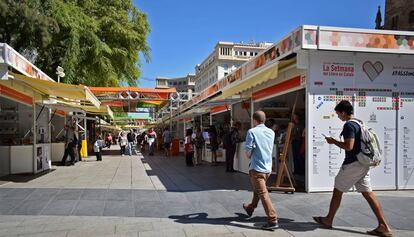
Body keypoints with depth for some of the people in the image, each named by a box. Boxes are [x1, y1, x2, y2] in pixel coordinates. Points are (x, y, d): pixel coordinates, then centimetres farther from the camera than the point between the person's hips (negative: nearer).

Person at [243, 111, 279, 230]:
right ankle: (250, 208, 44)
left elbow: (248, 150, -14)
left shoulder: (252, 131, -11)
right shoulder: (271, 132, 9)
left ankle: (273, 220, -11)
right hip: (268, 167, 7)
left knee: (263, 194, -7)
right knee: (257, 190, 25)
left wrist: (249, 156, 7)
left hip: (257, 167, -7)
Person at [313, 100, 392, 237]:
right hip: (363, 164, 9)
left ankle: (328, 220, 18)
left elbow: (348, 146, -24)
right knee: (367, 193, 8)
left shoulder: (349, 125, -16)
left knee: (337, 190, 5)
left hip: (353, 164, -9)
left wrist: (333, 141, -10)